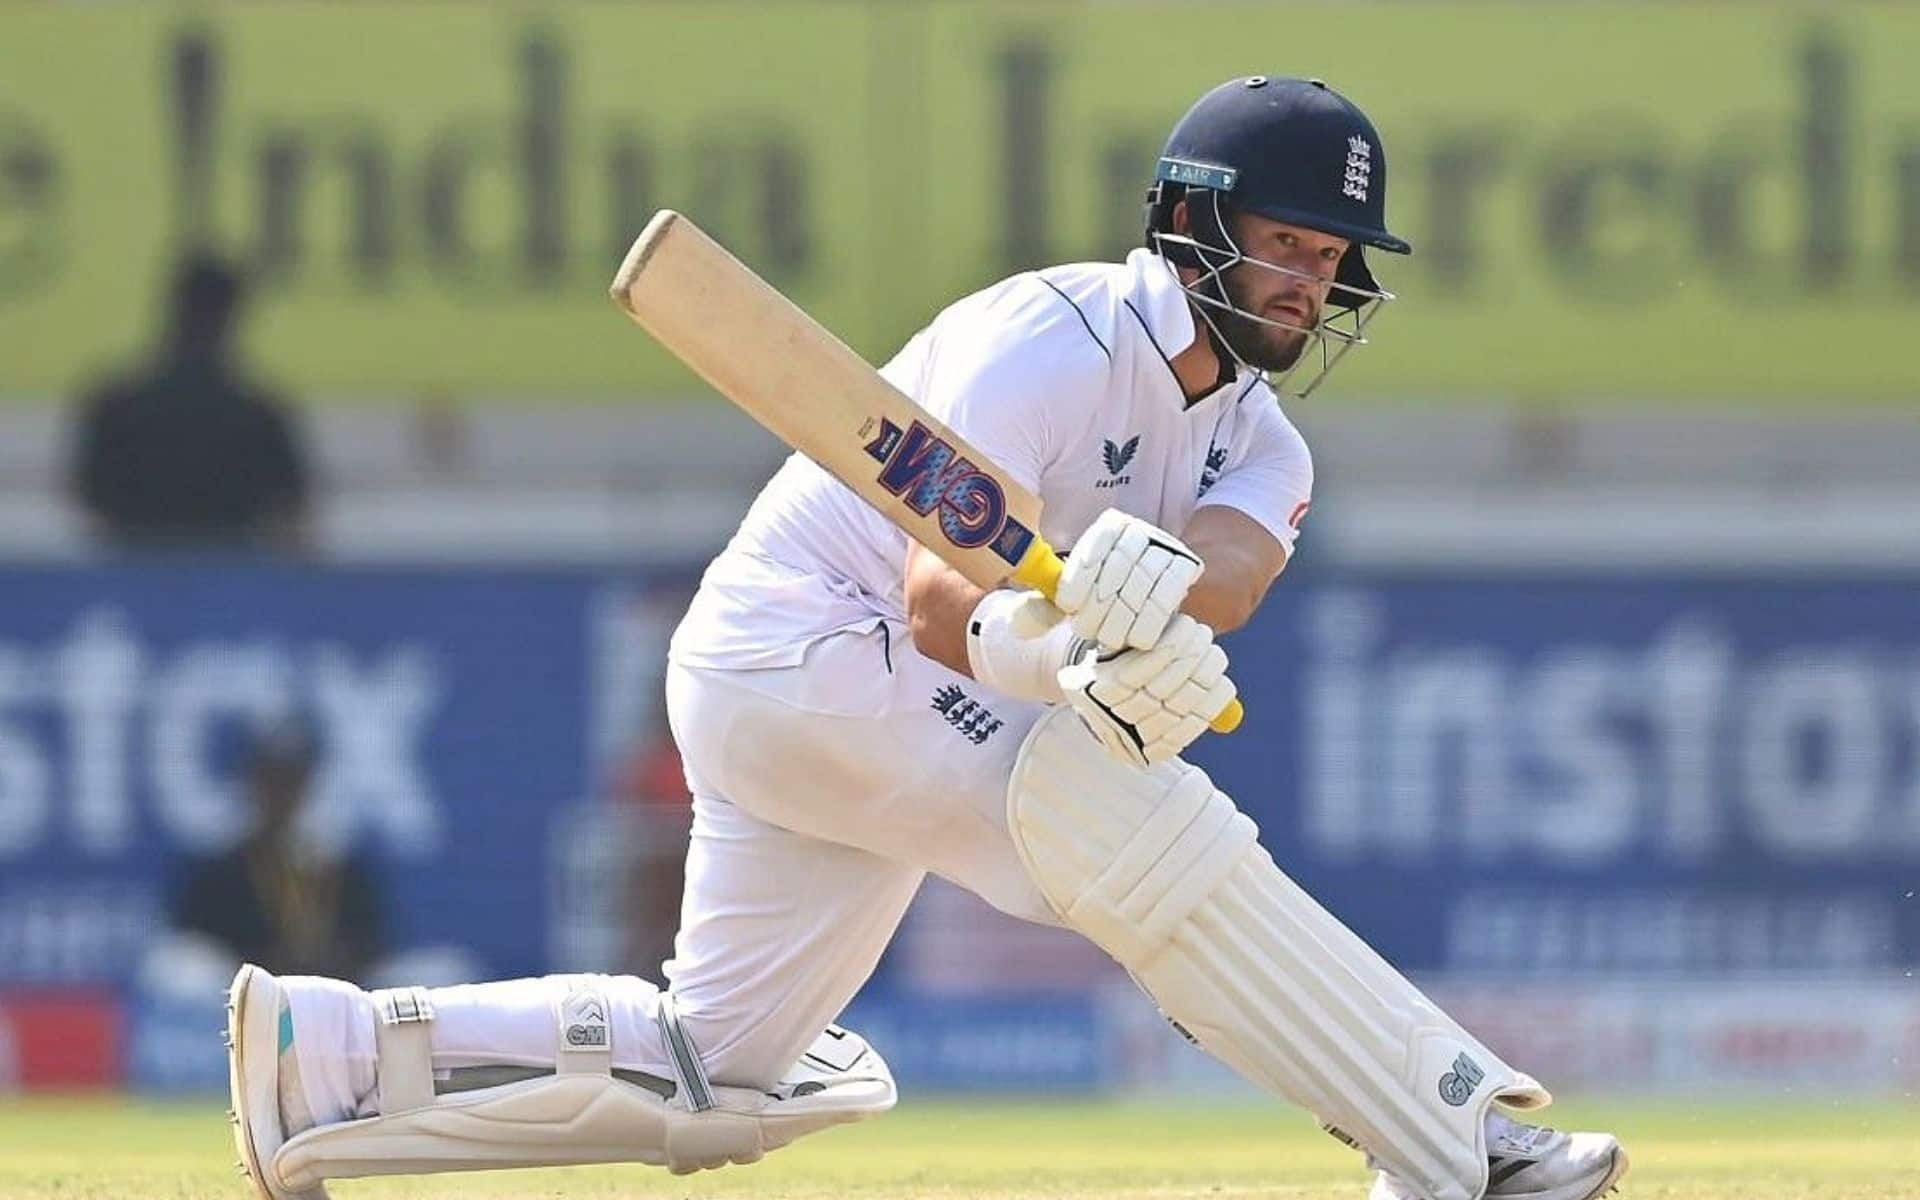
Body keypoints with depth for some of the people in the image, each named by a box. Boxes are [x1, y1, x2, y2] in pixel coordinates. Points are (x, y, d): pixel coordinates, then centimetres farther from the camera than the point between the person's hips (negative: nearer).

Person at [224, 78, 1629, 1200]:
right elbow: (937, 597, -31)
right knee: (1136, 816, -25)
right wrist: (1064, 656, -52)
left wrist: (1161, 582, -46)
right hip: (795, 637, -9)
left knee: (713, 1080, 10)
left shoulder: (1255, 435, 3)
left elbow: (1237, 568, -22)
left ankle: (329, 1053, 13)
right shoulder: (1054, 338, -20)